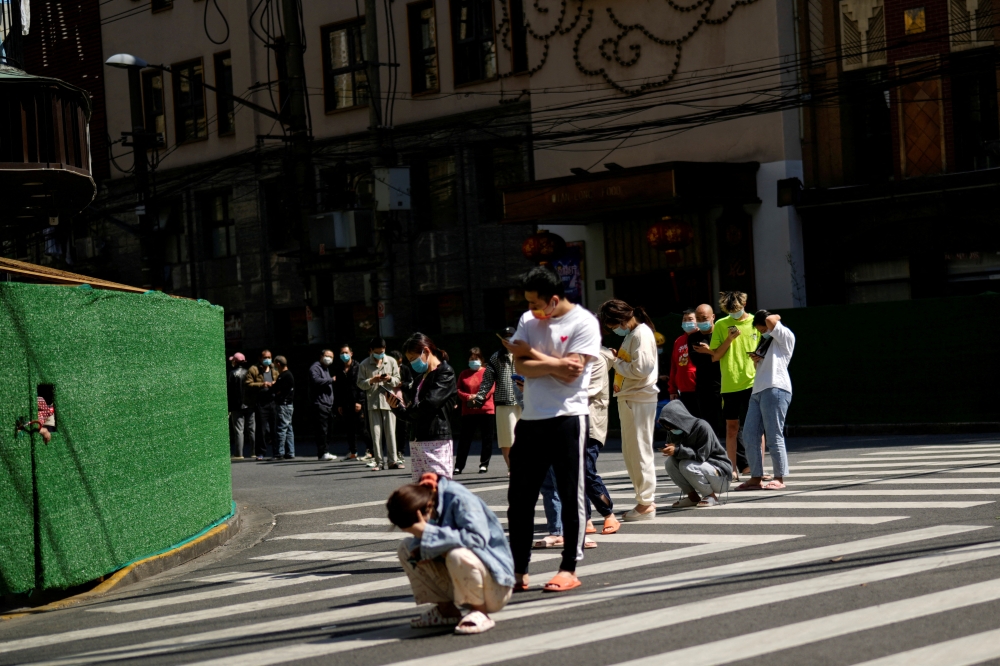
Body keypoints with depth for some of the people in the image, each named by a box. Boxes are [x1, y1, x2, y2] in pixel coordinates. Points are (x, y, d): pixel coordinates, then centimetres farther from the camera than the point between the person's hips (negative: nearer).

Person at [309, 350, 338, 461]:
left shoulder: (326, 368, 25)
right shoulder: (315, 368, -5)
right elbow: (316, 380, -22)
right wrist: (331, 379, -15)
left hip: (328, 405, 10)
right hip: (320, 404, -10)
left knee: (329, 429, 8)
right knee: (322, 429, -11)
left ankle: (323, 451, 13)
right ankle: (322, 453, -11)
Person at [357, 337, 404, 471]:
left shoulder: (391, 361, 7)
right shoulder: (364, 364, 4)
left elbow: (398, 381, 9)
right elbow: (360, 383, 3)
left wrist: (390, 379, -11)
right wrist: (372, 381, -13)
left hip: (388, 400, 0)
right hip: (373, 402, 0)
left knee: (390, 432, -1)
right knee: (376, 433, 0)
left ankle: (393, 460, 5)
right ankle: (379, 461, 4)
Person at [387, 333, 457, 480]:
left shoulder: (445, 373, -4)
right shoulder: (420, 377, 21)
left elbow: (430, 403, -16)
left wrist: (407, 409, 1)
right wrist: (396, 407, 1)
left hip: (436, 439, -8)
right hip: (416, 439, 8)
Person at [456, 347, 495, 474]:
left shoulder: (487, 372, 3)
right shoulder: (464, 374, 11)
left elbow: (491, 388, -5)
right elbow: (458, 390, 5)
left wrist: (479, 397, -19)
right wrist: (469, 397, -13)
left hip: (485, 410, -2)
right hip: (468, 411, 2)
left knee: (486, 439, 2)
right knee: (464, 439, 1)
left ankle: (484, 464, 11)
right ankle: (459, 466, 3)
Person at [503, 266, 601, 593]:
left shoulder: (584, 323, -6)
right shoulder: (528, 321, 11)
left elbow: (573, 371, -15)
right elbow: (521, 366, 1)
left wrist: (532, 354, -6)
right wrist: (554, 364, -14)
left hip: (567, 418, -6)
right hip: (531, 419, 6)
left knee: (570, 495, 1)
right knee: (519, 497, 6)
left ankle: (569, 569, 9)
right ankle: (518, 570, 13)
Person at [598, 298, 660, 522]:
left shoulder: (642, 334, -13)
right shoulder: (631, 334, 17)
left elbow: (640, 369, -21)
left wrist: (616, 362, -9)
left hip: (640, 399, -10)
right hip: (628, 399, 10)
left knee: (640, 451, -5)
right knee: (630, 452, 12)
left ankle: (646, 503, 0)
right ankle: (643, 499, 17)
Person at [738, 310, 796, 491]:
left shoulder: (785, 337, 1)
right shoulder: (766, 341, 27)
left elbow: (770, 320, -16)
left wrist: (776, 317, 5)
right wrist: (755, 360, 13)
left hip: (775, 390, -9)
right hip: (758, 391, 9)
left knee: (774, 437, -9)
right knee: (749, 435, 3)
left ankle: (779, 479, -4)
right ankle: (756, 477, 7)